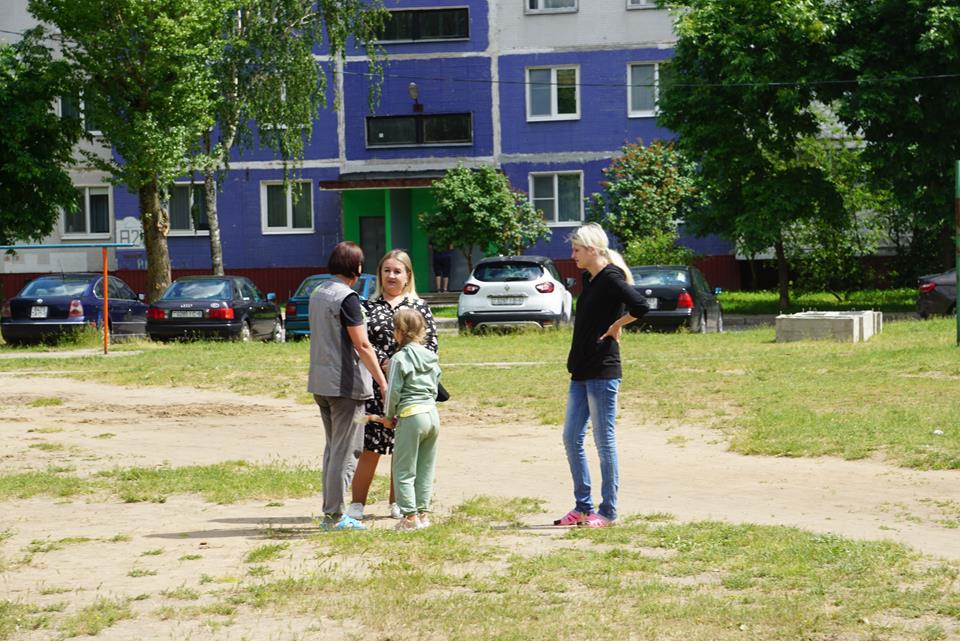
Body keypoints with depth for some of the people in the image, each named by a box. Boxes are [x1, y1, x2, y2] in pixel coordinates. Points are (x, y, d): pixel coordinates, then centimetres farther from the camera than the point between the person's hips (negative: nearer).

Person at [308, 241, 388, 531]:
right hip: (345, 383, -9)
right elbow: (362, 345, -18)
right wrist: (383, 382, -15)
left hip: (320, 383, 9)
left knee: (333, 448, 16)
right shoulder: (347, 298, -15)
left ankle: (329, 512, 18)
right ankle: (334, 516, -3)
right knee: (345, 452, -3)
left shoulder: (317, 294, 11)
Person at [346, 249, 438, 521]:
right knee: (370, 447, -5)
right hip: (376, 384, -1)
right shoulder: (368, 306, 8)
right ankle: (357, 503, 1)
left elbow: (431, 343, 3)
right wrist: (385, 363, -13)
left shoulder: (419, 306, 8)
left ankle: (397, 502, 18)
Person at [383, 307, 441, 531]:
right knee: (426, 469, 13)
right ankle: (423, 512, 15)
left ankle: (410, 515, -2)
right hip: (432, 413, 7)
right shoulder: (431, 357, 10)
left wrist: (388, 416, 4)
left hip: (410, 415, -7)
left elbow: (393, 392, -10)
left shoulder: (399, 359, -10)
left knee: (404, 471, 1)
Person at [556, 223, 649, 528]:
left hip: (602, 371, -9)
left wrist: (615, 326, -13)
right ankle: (583, 507, 18)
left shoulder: (610, 278, -13)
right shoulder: (589, 278, 14)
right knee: (571, 438, 11)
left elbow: (640, 306, -27)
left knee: (604, 441, -3)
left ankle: (607, 511, 4)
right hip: (581, 371, 10)